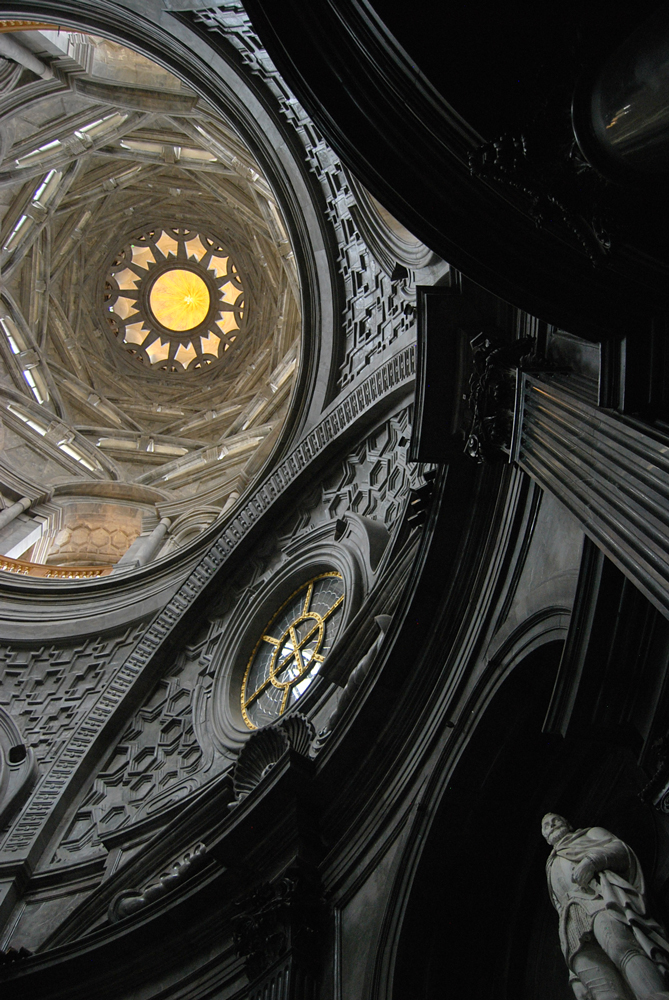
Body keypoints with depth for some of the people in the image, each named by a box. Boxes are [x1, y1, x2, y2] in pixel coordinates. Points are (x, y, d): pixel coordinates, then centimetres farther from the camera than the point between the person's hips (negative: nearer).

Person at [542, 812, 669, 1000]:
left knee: (621, 949, -36)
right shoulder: (552, 865, 42)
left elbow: (621, 849, 11)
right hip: (572, 918, 3)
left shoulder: (590, 834, 29)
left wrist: (592, 860, -8)